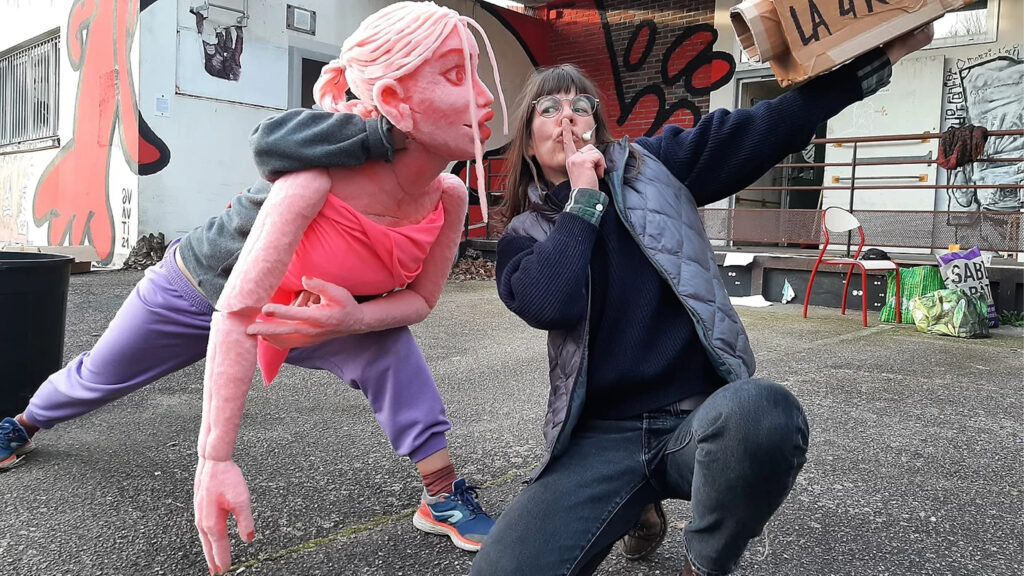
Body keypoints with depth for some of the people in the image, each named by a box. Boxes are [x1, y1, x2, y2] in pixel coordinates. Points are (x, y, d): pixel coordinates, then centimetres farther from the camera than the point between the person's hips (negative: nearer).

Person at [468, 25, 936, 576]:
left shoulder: (653, 165, 8)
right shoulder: (525, 236, 8)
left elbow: (765, 129, 1)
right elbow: (553, 305, -14)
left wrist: (884, 51, -5)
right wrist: (583, 196, -6)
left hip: (700, 413, -1)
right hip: (603, 436, 1)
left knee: (763, 411, -38)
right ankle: (637, 504, 15)